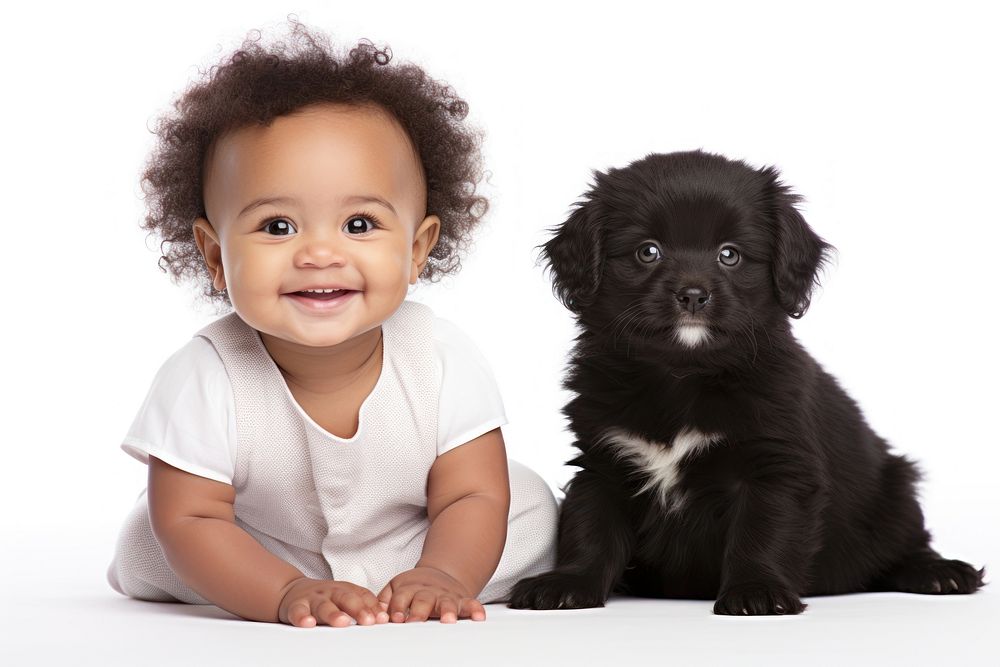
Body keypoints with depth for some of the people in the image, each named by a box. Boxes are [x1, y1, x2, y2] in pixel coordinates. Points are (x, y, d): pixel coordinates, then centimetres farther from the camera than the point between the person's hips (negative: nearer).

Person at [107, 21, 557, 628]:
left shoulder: (443, 361, -25)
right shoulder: (206, 379, -31)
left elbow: (473, 497, -19)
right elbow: (188, 518, -27)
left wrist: (441, 576, -41)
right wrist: (292, 594, -43)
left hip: (406, 547, 0)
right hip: (261, 566, 1)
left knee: (530, 507, -9)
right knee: (145, 552, -15)